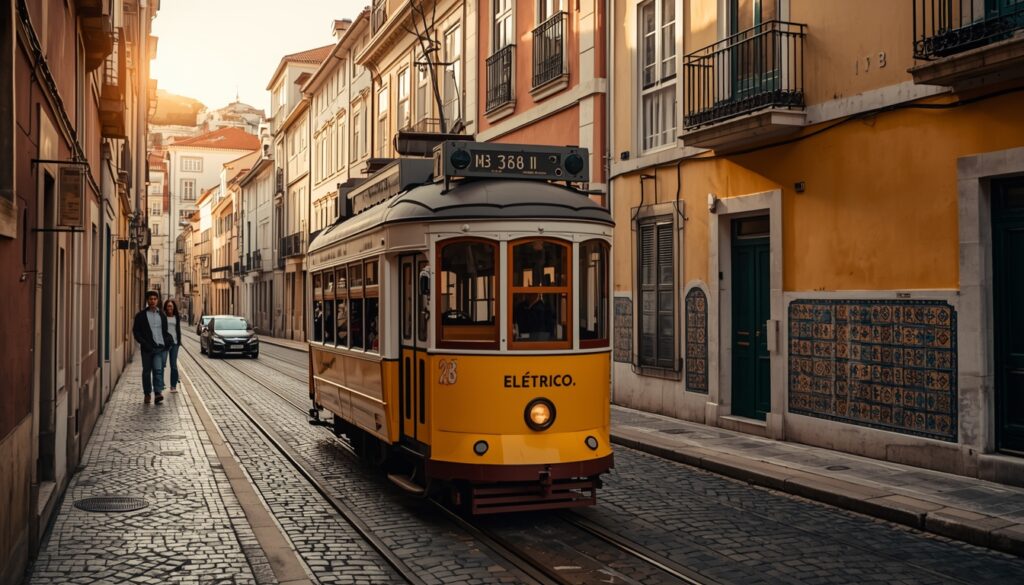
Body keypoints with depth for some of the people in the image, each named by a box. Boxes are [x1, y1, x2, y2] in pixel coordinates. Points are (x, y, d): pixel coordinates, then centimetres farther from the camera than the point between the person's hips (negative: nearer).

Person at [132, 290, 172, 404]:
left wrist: (167, 341, 4)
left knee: (158, 370, -12)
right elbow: (136, 332, 0)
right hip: (147, 348, -1)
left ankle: (158, 393, -20)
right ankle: (147, 394, 19)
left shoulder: (162, 315, 12)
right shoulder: (141, 315, 2)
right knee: (147, 371, 9)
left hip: (159, 347, 1)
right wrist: (144, 343, -12)